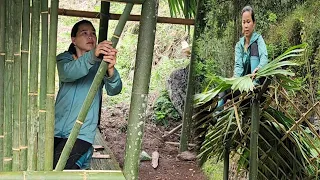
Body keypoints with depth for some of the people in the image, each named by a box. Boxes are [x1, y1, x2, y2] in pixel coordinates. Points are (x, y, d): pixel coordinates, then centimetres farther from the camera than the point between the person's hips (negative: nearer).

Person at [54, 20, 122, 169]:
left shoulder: (100, 64, 0)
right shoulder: (64, 59, 4)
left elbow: (114, 90, -18)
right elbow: (67, 73, -22)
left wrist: (110, 70, -42)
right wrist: (92, 56, -42)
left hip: (82, 133, -3)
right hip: (56, 128, 3)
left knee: (56, 165, -21)